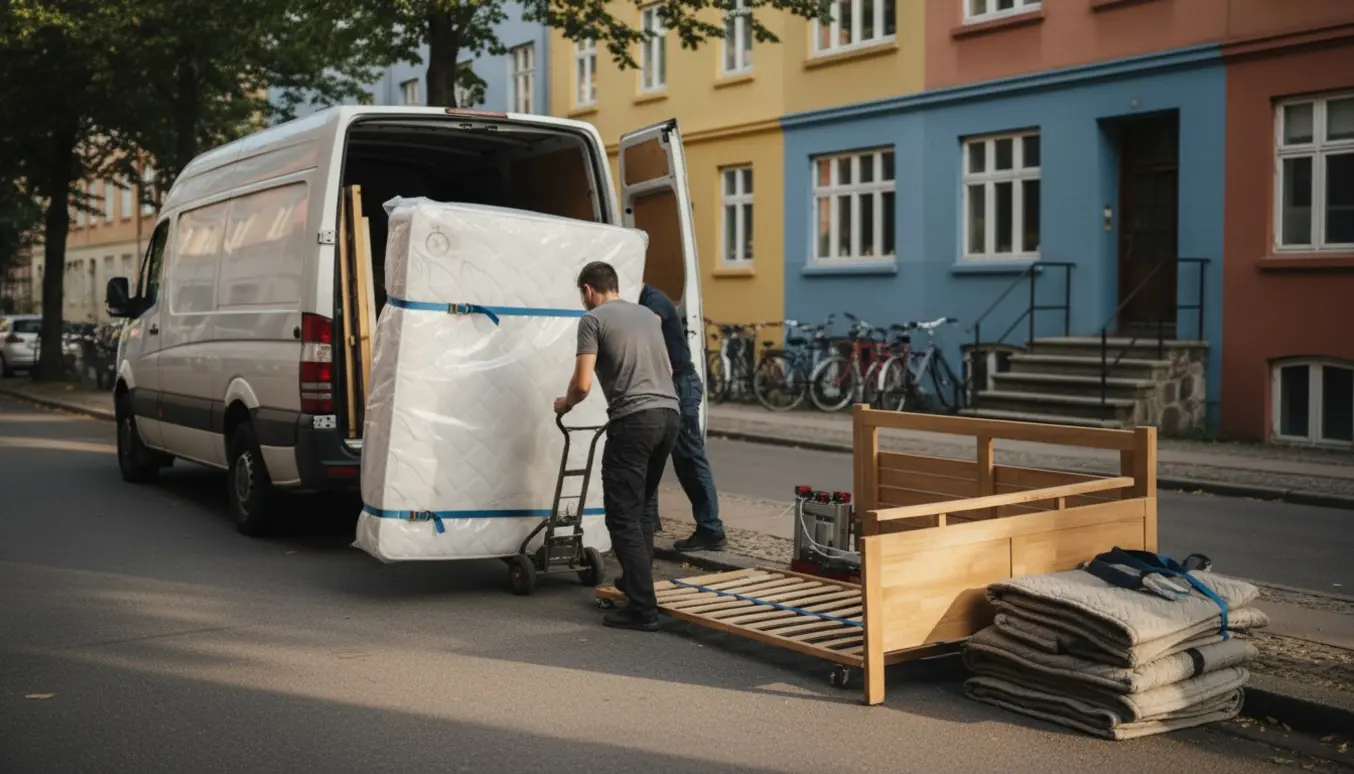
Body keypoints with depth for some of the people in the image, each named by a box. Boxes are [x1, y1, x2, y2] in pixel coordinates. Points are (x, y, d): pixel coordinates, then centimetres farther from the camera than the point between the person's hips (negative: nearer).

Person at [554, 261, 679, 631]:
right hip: (669, 414, 7)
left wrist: (565, 404, 15)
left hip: (634, 420, -7)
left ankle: (642, 608, -8)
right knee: (641, 507, 21)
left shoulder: (594, 319, 1)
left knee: (623, 515, -4)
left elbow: (583, 384, -6)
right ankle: (636, 581, 28)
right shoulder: (647, 315, 22)